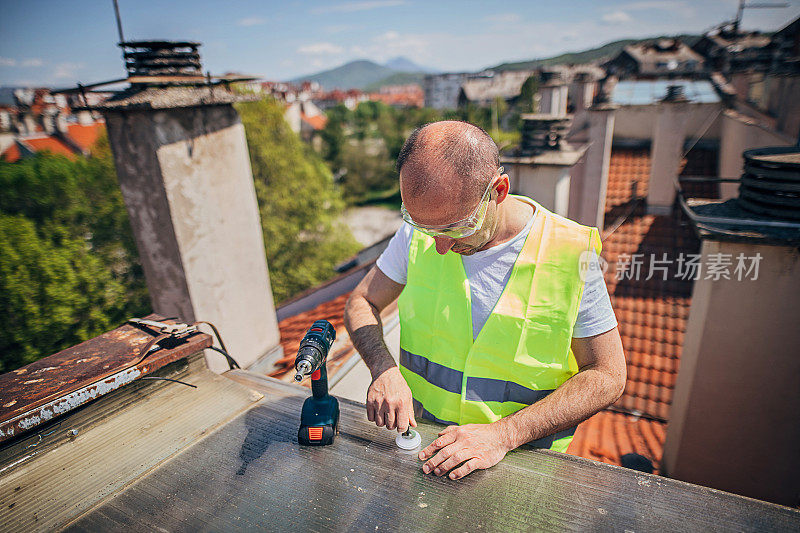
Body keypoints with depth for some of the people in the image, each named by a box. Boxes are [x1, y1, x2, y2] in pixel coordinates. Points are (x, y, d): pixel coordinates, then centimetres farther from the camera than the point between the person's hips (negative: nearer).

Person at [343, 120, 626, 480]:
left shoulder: (570, 254, -15)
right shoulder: (419, 232, -8)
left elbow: (607, 376, -10)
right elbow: (362, 302, 3)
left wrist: (503, 434, -20)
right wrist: (384, 369, -17)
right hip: (421, 434, 1)